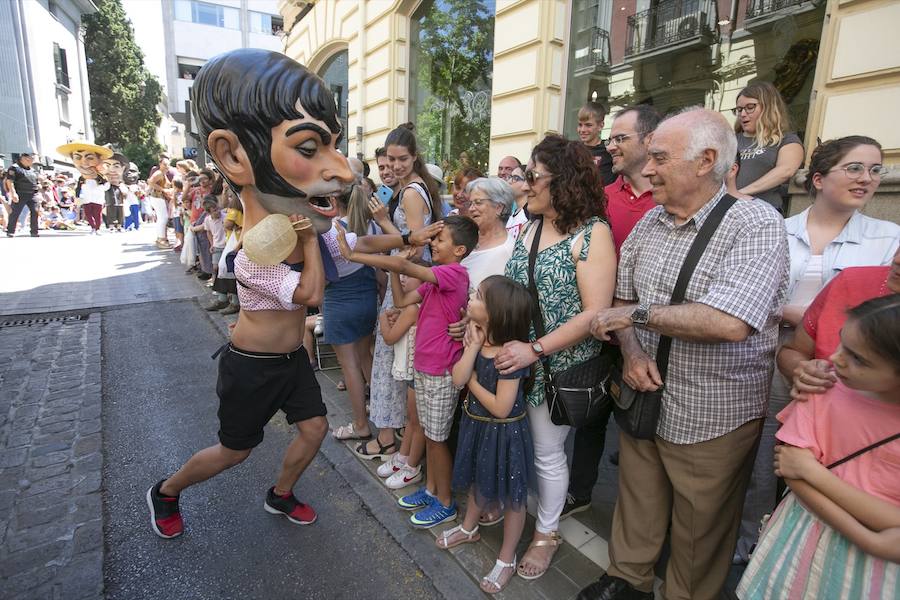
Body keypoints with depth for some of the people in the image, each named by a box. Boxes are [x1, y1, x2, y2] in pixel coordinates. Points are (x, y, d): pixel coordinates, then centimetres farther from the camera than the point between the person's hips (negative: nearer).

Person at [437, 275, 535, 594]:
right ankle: (469, 528, 55)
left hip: (504, 432, -7)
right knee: (477, 482, 29)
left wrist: (473, 381, -15)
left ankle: (506, 560, 33)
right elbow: (458, 379, -14)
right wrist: (473, 346, -23)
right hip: (477, 424, 7)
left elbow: (501, 407, -27)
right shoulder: (479, 338, -6)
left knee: (511, 497, 14)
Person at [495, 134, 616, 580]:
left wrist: (535, 350, -23)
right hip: (512, 358, 6)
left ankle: (547, 532, 37)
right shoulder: (529, 225, 6)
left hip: (557, 366, -5)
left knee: (547, 453, 12)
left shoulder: (592, 233, -14)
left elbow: (595, 313, -19)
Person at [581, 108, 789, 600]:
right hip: (643, 398, 6)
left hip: (713, 420, -5)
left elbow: (729, 323, -30)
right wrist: (631, 350, -10)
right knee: (636, 504, 22)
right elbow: (622, 300, 9)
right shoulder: (649, 223, 4)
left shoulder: (756, 224, -17)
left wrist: (637, 314, -21)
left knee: (697, 532, 15)